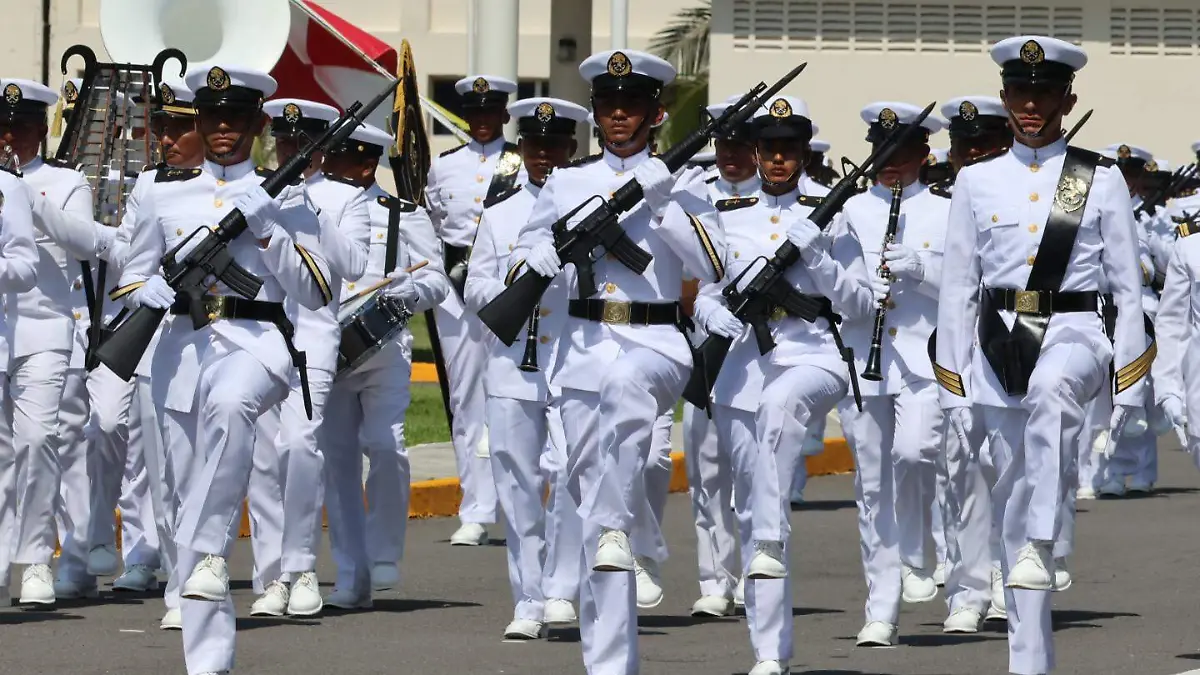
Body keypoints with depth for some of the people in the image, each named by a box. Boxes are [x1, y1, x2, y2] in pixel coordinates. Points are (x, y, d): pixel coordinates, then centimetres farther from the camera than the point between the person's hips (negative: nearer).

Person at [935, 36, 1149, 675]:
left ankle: (1041, 546, -41)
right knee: (1014, 505, 3)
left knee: (1051, 389, -40)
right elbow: (957, 289, 10)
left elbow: (1127, 287, 5)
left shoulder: (1102, 180, 3)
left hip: (1074, 334, -3)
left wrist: (1128, 382, 0)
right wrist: (953, 388, 6)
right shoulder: (976, 183, 8)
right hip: (1000, 345, 3)